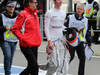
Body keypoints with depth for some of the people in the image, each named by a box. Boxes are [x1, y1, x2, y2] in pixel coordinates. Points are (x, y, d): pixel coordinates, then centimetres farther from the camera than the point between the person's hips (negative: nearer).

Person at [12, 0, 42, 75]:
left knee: (31, 67, 12)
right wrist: (23, 39, -17)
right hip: (27, 46, -8)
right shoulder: (23, 14, -9)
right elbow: (15, 29, -11)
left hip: (35, 46, 8)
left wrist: (38, 39, 16)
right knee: (34, 66, -12)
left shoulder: (35, 14, 15)